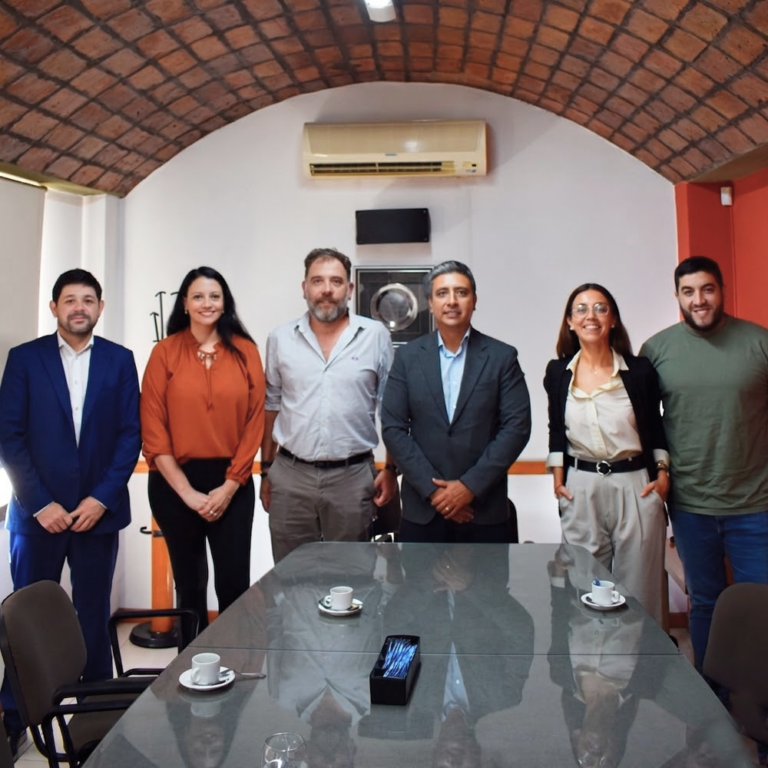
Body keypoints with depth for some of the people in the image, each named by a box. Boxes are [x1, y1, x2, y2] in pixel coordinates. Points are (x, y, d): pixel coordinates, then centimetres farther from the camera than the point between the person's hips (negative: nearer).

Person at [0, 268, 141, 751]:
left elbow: (131, 435, 0)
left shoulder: (120, 360, 3)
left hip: (98, 509, 1)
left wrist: (102, 498, -9)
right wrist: (40, 502, -9)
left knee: (94, 613, 10)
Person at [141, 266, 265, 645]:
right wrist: (187, 491, -9)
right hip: (175, 483, 0)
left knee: (234, 583, 1)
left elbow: (254, 422, 0)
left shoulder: (245, 351, 2)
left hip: (231, 482, 0)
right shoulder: (165, 352, -1)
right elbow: (153, 428, -4)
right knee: (190, 583, 12)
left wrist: (229, 485, -7)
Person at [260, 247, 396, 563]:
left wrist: (391, 468, 0)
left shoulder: (375, 336, -1)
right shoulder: (280, 338, 4)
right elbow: (271, 405, 10)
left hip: (353, 476, -1)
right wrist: (266, 470, 11)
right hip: (290, 476, 2)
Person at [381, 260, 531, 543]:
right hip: (422, 510, 1)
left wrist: (470, 486, -12)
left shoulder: (502, 357, 1)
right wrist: (433, 488, -9)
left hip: (485, 510, -1)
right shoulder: (408, 357, 4)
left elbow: (517, 427, -5)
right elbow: (393, 429, -1)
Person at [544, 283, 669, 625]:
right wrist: (558, 478, 6)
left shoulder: (639, 370, 0)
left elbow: (656, 428, 10)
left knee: (638, 586, 5)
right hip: (580, 489, 1)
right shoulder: (557, 372, 3)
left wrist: (663, 472, 1)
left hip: (635, 486, -1)